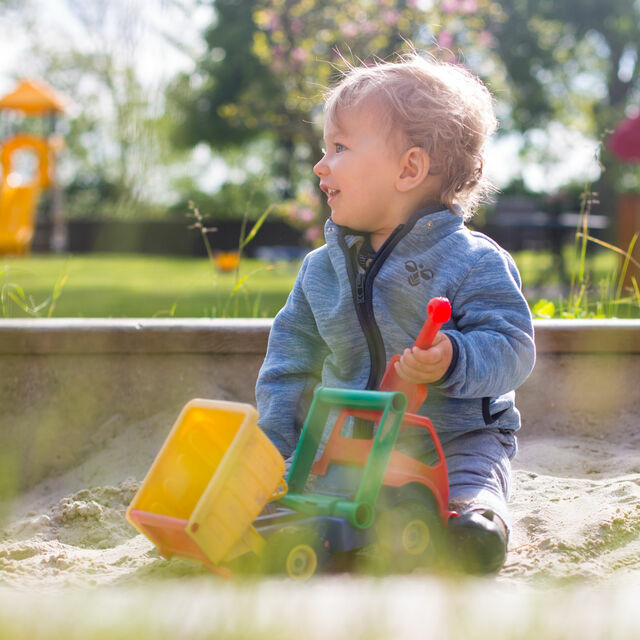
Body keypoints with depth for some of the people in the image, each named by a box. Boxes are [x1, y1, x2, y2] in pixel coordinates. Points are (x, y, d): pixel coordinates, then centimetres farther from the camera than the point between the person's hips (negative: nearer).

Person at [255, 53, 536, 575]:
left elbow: (511, 346, -15)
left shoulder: (474, 262, -11)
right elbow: (292, 355, 12)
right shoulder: (321, 269, 6)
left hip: (458, 439, -5)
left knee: (472, 541, -31)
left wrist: (454, 362, -35)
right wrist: (277, 446, 3)